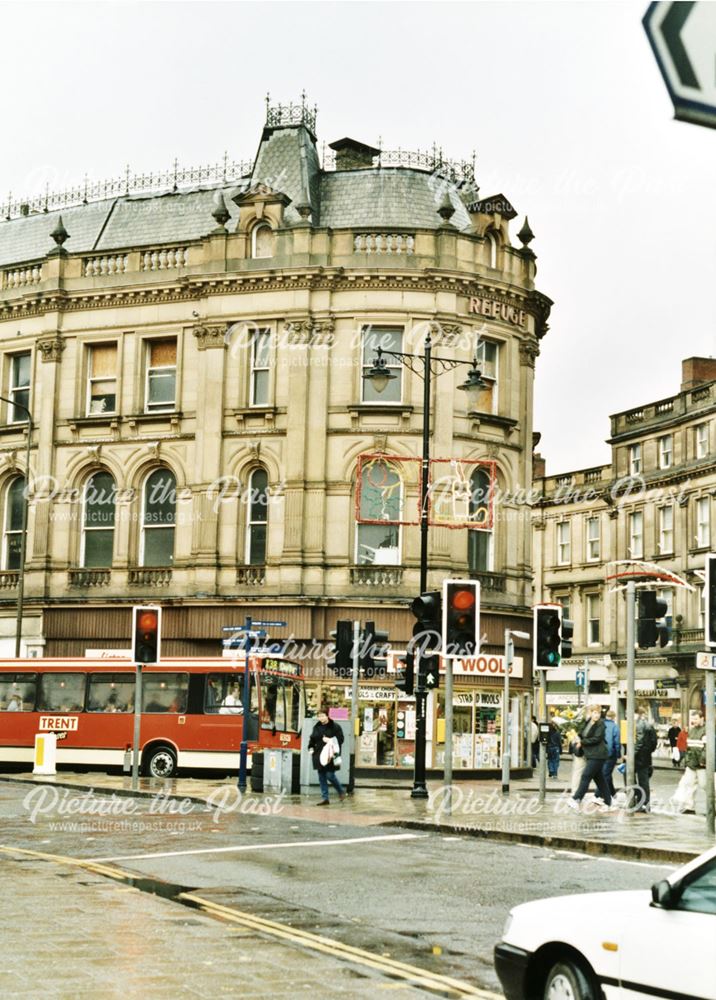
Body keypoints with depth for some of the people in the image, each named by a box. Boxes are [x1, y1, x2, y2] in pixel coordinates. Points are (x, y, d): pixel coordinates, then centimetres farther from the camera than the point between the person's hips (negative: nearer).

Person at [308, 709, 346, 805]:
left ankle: (341, 792, 14)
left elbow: (340, 739, -8)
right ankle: (324, 798, 11)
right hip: (319, 755, 6)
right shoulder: (317, 727, 12)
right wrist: (311, 747, 6)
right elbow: (312, 739, 21)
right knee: (321, 777, 5)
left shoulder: (335, 727, -4)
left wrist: (330, 740, -20)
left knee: (330, 775, -10)